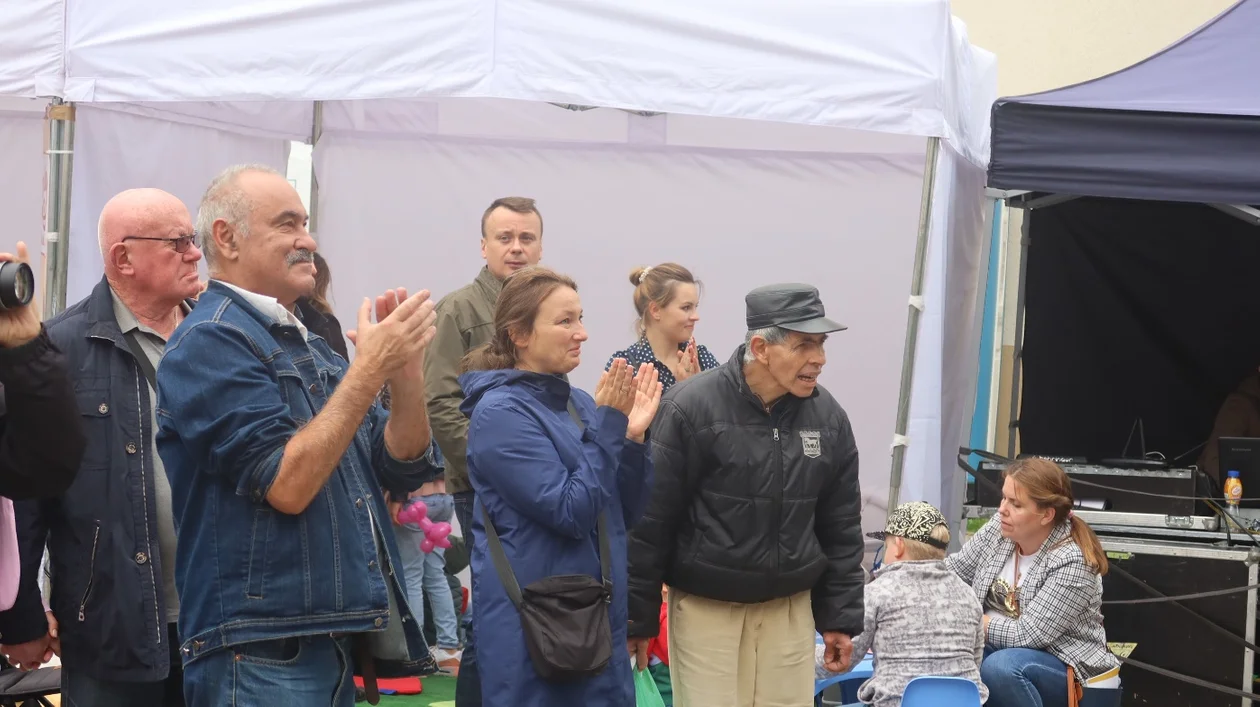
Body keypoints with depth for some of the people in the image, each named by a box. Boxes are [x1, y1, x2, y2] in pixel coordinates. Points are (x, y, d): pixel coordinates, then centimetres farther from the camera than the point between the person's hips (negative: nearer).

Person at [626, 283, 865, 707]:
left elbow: (841, 530, 10)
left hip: (789, 610, 4)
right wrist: (636, 619, -8)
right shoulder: (691, 409, -13)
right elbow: (650, 522, -9)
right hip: (705, 609, -4)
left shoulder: (828, 417, 2)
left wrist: (840, 617, 8)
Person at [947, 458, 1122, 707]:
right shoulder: (1000, 528, -4)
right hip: (1014, 656, 6)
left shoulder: (1072, 564, -24)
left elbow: (1026, 635, -26)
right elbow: (955, 568, 4)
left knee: (1000, 666, -35)